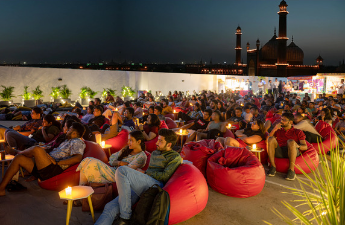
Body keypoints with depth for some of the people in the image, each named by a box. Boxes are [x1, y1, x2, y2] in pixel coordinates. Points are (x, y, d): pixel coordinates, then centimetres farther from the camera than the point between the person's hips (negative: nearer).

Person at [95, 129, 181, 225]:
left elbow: (165, 176, -3)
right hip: (139, 187, 7)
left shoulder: (175, 157, 8)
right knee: (110, 208, -16)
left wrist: (144, 173, 3)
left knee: (122, 170, -28)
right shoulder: (154, 153, 32)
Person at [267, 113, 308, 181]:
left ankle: (291, 170, -33)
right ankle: (272, 166, -25)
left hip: (292, 152, -2)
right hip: (279, 152, 2)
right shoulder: (278, 131, 26)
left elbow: (305, 147, 8)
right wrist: (274, 129, 0)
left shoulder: (298, 132, 19)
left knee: (291, 141, -34)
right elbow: (267, 140, 11)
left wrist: (297, 146, -15)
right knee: (271, 139, -24)